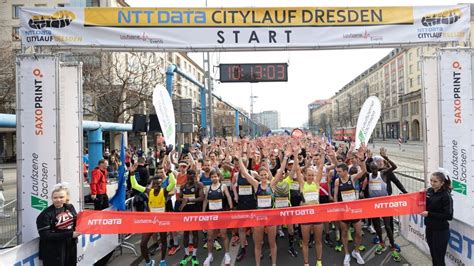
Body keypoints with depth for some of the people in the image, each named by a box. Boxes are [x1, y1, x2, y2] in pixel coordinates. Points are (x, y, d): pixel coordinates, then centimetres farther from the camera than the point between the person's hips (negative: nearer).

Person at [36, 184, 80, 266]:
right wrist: (70, 234, -23)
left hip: (70, 249, 6)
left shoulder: (70, 208, 2)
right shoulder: (46, 214, -16)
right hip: (53, 254, -6)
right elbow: (45, 236, -20)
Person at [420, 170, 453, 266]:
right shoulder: (429, 191, 1)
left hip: (441, 231, -6)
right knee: (433, 256, 20)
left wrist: (429, 214, -22)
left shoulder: (446, 196, -17)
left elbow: (449, 216, -20)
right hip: (429, 228, 6)